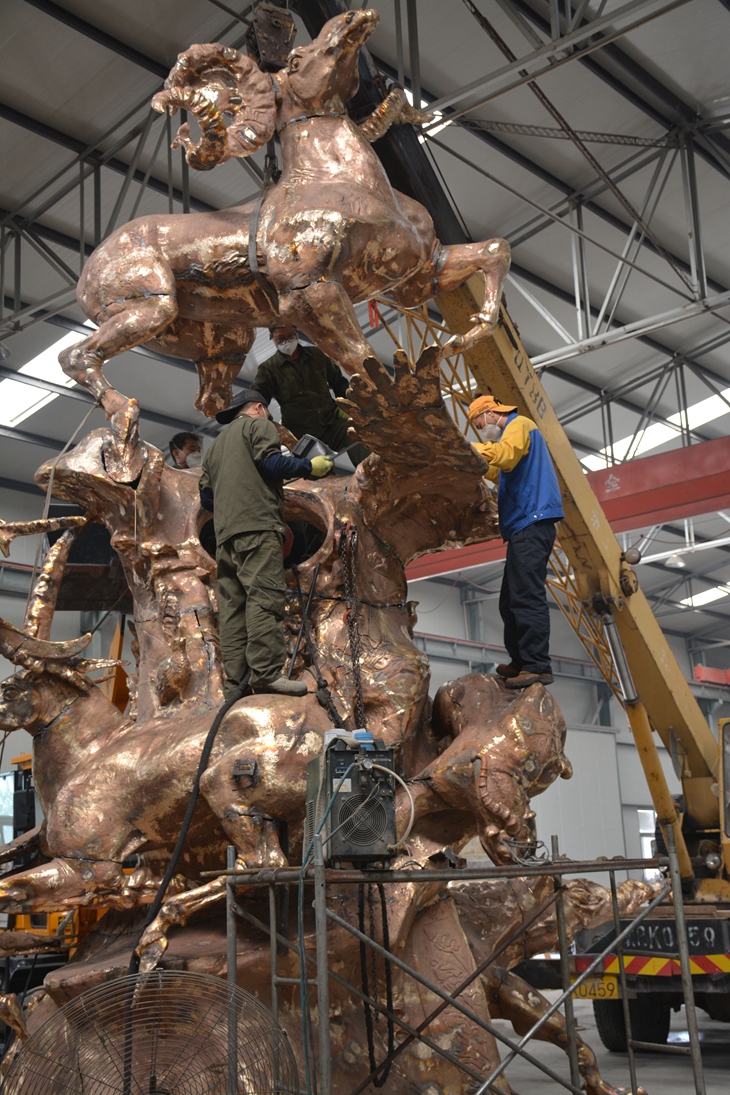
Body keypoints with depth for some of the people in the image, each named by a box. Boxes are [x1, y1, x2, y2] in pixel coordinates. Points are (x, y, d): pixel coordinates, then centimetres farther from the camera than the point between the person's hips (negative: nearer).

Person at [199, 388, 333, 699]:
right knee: (264, 596, -17)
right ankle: (266, 671, -28)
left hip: (225, 534, 8)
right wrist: (309, 467, 1)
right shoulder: (258, 425, 10)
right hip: (257, 526, -8)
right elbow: (270, 462, -8)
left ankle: (235, 680, -4)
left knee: (232, 604, 1)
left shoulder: (217, 444, 32)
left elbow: (206, 496, 27)